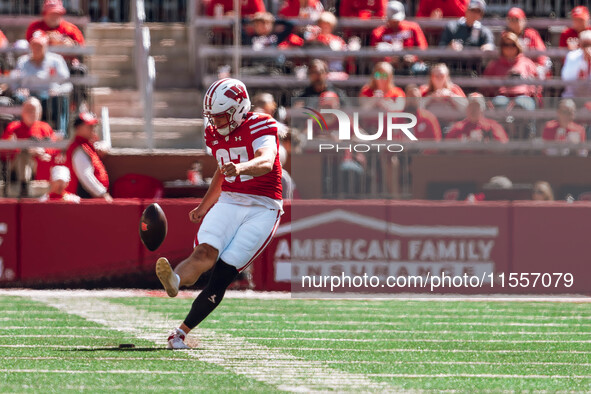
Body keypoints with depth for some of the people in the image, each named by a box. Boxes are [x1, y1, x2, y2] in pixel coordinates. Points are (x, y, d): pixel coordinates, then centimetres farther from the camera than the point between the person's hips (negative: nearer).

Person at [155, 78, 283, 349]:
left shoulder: (261, 127, -11)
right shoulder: (216, 134, 11)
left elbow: (266, 162, -32)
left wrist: (240, 168, -52)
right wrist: (204, 207, 34)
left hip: (262, 208, -5)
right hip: (228, 202, 5)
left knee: (222, 274, -14)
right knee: (205, 253, -25)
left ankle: (182, 332, -13)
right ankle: (175, 281, -55)